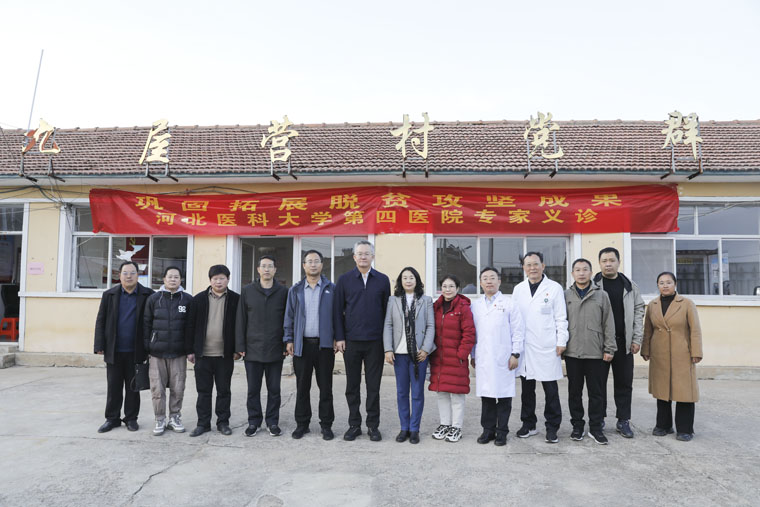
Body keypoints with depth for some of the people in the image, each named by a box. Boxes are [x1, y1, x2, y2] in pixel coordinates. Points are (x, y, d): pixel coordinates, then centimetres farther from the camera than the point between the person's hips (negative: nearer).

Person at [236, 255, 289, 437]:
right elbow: (240, 320, 4)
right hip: (253, 349, 0)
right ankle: (254, 422, 22)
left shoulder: (283, 292, 3)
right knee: (253, 389, 8)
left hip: (275, 350, 0)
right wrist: (240, 346, 0)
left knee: (274, 389, 8)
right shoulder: (247, 291, 4)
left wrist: (287, 344, -1)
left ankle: (273, 422, 21)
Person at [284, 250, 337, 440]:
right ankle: (302, 424, 19)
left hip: (325, 344, -1)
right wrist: (289, 339, 4)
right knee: (302, 387, 7)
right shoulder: (295, 290, 9)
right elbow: (289, 316, 10)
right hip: (302, 344, 2)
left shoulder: (331, 289, 4)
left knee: (325, 387, 4)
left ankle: (326, 425, 14)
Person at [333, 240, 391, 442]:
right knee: (352, 385, 9)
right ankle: (354, 425, 21)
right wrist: (339, 337, -3)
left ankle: (373, 425, 19)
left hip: (375, 341, 0)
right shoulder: (344, 279, 4)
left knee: (373, 386, 7)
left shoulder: (382, 280, 5)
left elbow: (387, 310, 6)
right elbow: (337, 310, 4)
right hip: (351, 341, 0)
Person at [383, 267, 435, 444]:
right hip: (400, 352, 1)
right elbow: (388, 325, 4)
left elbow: (431, 326, 1)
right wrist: (388, 349, -5)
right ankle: (404, 428, 19)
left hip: (419, 353, -1)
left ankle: (414, 429, 15)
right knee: (401, 392, 8)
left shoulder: (426, 300, 5)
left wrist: (425, 349, -8)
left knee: (417, 392, 4)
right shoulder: (393, 300, 8)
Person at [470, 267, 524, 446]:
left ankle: (502, 431, 13)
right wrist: (473, 355, 12)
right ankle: (488, 429, 19)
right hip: (483, 359, 3)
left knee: (504, 395, 2)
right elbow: (472, 332, 15)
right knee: (486, 395, 7)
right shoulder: (475, 305, 12)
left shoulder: (509, 303, 2)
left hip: (504, 359, -3)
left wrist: (515, 354, -6)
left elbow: (518, 331, -1)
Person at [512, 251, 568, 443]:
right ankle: (528, 424, 23)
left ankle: (552, 427, 15)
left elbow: (561, 318, 0)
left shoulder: (555, 288, 0)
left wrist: (561, 342, -5)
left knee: (551, 390, 3)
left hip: (548, 348, -3)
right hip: (525, 347, 3)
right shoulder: (518, 289, 9)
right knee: (527, 388, 11)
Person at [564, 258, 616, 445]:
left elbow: (608, 324, 3)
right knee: (574, 392, 8)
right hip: (572, 353, 1)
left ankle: (596, 427, 16)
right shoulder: (566, 295, 6)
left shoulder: (601, 295, 4)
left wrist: (609, 349, -1)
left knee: (596, 392, 5)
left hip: (595, 353, -1)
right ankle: (577, 425, 20)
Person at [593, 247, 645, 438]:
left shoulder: (630, 286, 9)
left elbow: (638, 312, 9)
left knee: (624, 383, 8)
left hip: (624, 343, 3)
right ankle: (598, 420, 17)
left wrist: (637, 339, 2)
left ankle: (623, 421, 20)